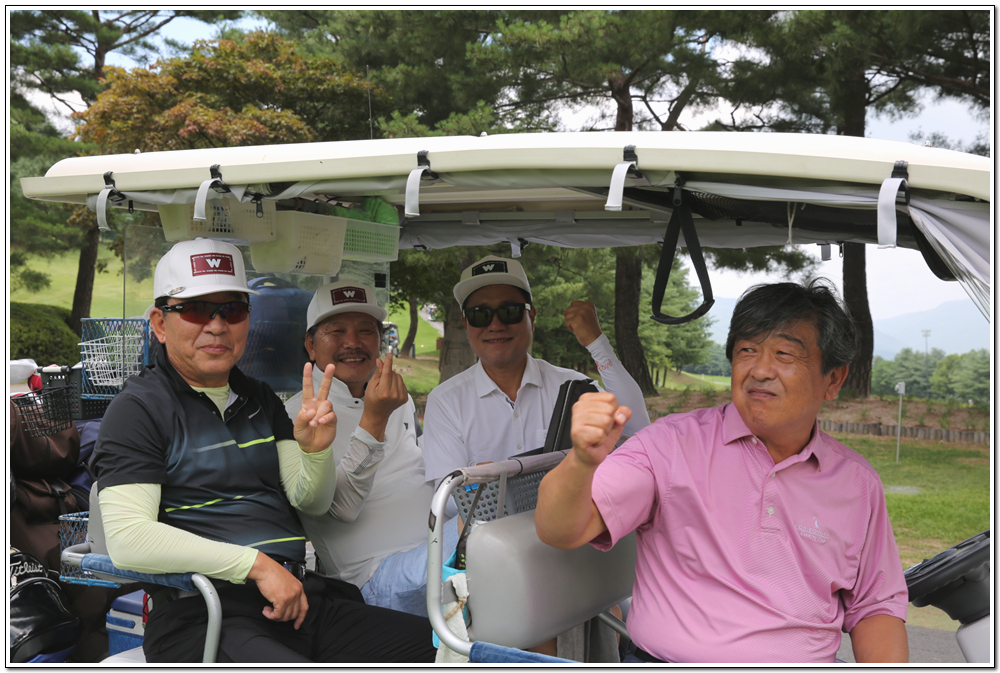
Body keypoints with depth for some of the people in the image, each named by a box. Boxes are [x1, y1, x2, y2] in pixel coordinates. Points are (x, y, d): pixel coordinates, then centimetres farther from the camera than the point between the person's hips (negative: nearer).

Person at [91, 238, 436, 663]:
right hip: (203, 617, -6)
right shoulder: (138, 408, -1)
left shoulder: (261, 400, 21)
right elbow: (127, 540, -14)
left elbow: (312, 504, 14)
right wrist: (257, 564, -17)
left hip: (301, 600, 6)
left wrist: (316, 451, -9)